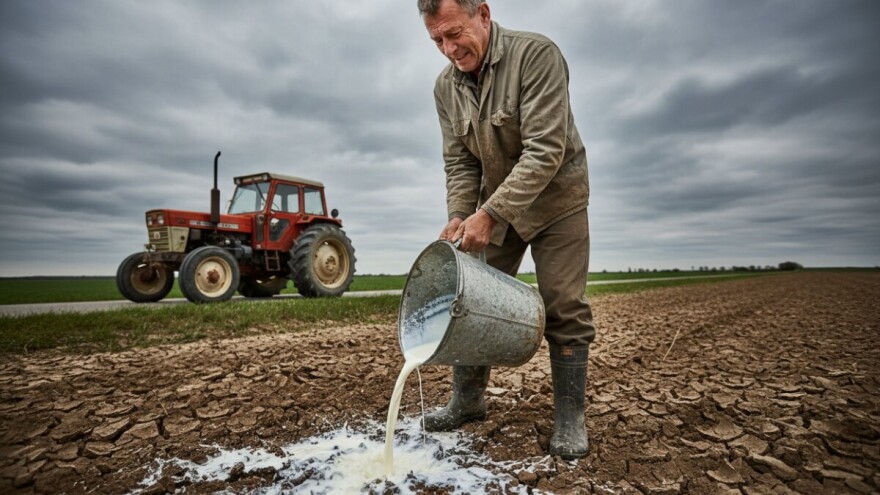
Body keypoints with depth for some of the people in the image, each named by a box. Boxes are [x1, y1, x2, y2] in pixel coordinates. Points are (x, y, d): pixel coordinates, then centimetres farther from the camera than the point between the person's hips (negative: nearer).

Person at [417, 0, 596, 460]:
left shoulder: (535, 54, -21)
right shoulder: (446, 86, -2)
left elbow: (545, 151, -28)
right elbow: (459, 161, 1)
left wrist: (489, 214, -31)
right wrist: (459, 216, -15)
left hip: (555, 199, -4)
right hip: (494, 206, 5)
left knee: (564, 308, -6)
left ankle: (569, 417, 9)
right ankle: (467, 399, 19)